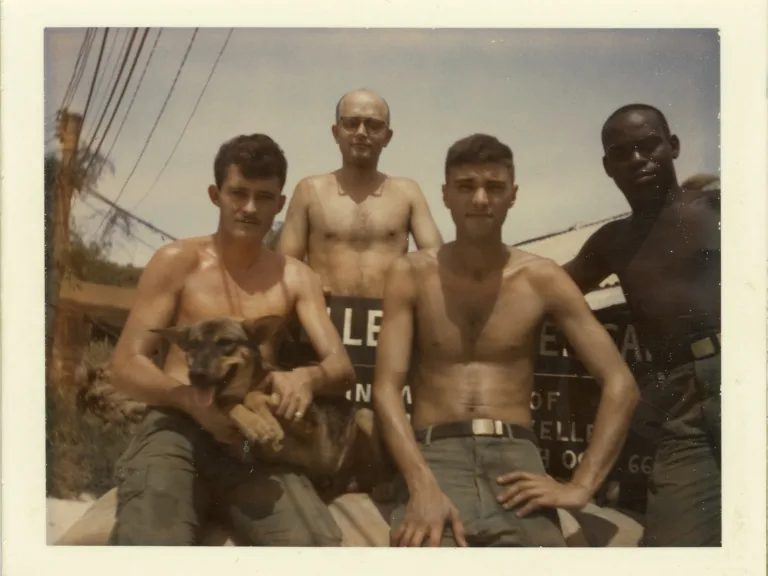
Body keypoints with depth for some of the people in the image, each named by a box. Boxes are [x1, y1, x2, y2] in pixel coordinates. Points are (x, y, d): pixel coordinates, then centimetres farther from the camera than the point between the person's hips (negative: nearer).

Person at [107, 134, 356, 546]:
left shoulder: (296, 278, 14)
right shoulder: (177, 262, 8)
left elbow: (341, 368, 6)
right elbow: (126, 366, 2)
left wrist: (307, 376, -20)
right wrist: (194, 400, -18)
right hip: (177, 431, -2)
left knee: (319, 545, -27)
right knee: (147, 541, -35)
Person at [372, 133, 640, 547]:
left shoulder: (542, 279, 7)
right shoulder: (411, 275, 5)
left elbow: (620, 384, 3)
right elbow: (386, 388, -4)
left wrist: (580, 485, -8)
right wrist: (423, 487, -19)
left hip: (516, 458, 2)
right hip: (435, 457, -1)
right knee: (427, 540, -27)